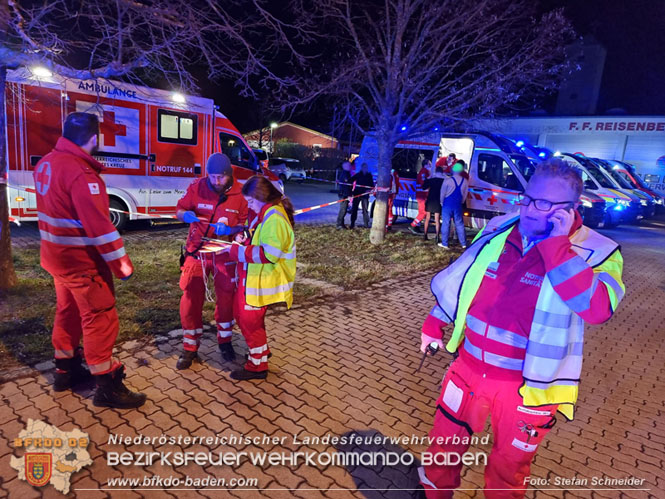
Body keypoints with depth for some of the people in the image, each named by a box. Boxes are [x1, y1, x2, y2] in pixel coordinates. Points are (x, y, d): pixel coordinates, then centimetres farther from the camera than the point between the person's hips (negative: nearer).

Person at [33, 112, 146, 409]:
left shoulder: (46, 163, 6)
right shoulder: (80, 172, -24)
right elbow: (98, 224, -27)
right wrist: (121, 262, -22)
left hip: (57, 255, 9)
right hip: (82, 260, -9)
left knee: (68, 311, 21)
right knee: (100, 317, -1)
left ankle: (66, 371, 36)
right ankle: (107, 387, 8)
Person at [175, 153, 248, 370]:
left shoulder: (239, 193, -10)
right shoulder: (196, 187, -8)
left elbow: (245, 224, -6)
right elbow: (179, 209, 1)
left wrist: (229, 230, -26)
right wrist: (186, 215, -23)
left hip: (225, 254, 0)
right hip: (197, 251, 1)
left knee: (226, 300, 10)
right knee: (191, 300, 3)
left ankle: (225, 341, 32)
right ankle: (190, 348, 20)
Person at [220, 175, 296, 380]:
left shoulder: (274, 219, -23)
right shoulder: (265, 214, 10)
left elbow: (268, 254, -29)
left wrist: (236, 251, -22)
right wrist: (244, 239, 4)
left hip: (263, 280, -10)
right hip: (252, 277, 10)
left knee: (250, 321, 2)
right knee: (241, 313, 21)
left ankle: (257, 365, 21)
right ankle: (261, 350, 40)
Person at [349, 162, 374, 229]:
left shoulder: (369, 175, 9)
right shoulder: (358, 175, 5)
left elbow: (372, 185, 10)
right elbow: (351, 180, 3)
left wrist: (369, 190, -8)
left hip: (365, 194, 1)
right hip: (357, 194, -1)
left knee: (365, 210, -1)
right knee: (354, 209, 1)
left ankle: (366, 224, 4)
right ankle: (352, 224, 8)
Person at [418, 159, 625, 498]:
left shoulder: (595, 252, -13)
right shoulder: (499, 229, -1)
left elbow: (598, 309, -31)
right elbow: (460, 278, 9)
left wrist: (555, 245, -30)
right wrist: (434, 323, 12)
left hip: (528, 386, -3)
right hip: (469, 368, 4)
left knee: (508, 468, 20)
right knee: (445, 441, 21)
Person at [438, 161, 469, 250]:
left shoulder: (447, 180, -11)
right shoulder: (465, 181, 0)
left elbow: (442, 193, -3)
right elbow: (465, 194, 7)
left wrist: (442, 202, 12)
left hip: (447, 205, -3)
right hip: (458, 205, 3)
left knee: (446, 223, 4)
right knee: (459, 224, 11)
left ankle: (444, 243, 8)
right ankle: (463, 244, 16)